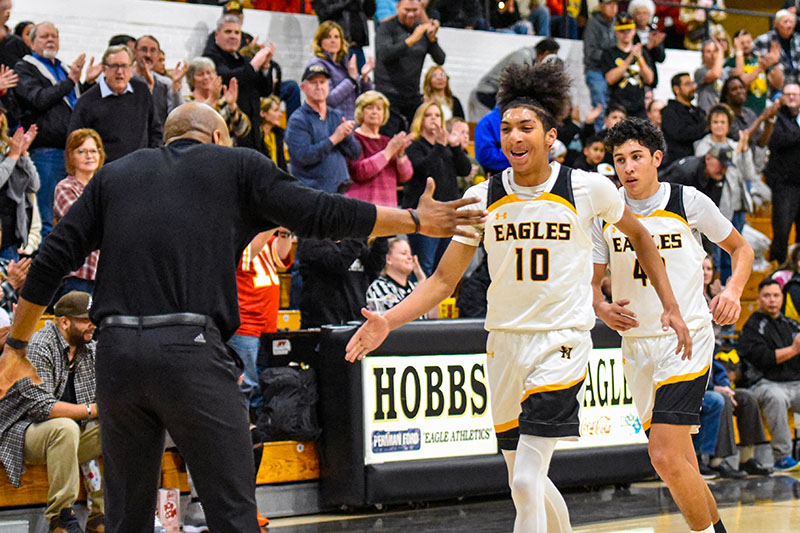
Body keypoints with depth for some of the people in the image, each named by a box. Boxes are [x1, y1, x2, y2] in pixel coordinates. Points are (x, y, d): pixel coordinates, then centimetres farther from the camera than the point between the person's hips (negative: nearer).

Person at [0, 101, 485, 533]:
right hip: (192, 351, -4)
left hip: (117, 352, 4)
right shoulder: (236, 165, 13)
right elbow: (319, 214, 7)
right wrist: (417, 221, 16)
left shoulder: (115, 174, 22)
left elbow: (53, 259, 17)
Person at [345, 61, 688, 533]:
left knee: (526, 481, -16)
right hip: (505, 340, 4)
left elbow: (639, 236, 12)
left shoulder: (588, 189, -6)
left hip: (563, 340, -4)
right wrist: (389, 321, -12)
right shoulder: (483, 198, 0)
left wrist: (671, 306, 10)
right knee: (526, 482, 12)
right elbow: (444, 280, 3)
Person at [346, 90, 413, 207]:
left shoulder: (387, 142, 19)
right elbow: (359, 171, -16)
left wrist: (400, 154, -8)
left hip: (388, 205, 6)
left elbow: (405, 177, 11)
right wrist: (388, 152, -13)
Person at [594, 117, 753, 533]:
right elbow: (592, 281, 11)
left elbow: (740, 248, 9)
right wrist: (602, 308, -11)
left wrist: (733, 290, -10)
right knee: (678, 461, 13)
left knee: (666, 455, -18)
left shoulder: (689, 201, -5)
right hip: (636, 343, 5)